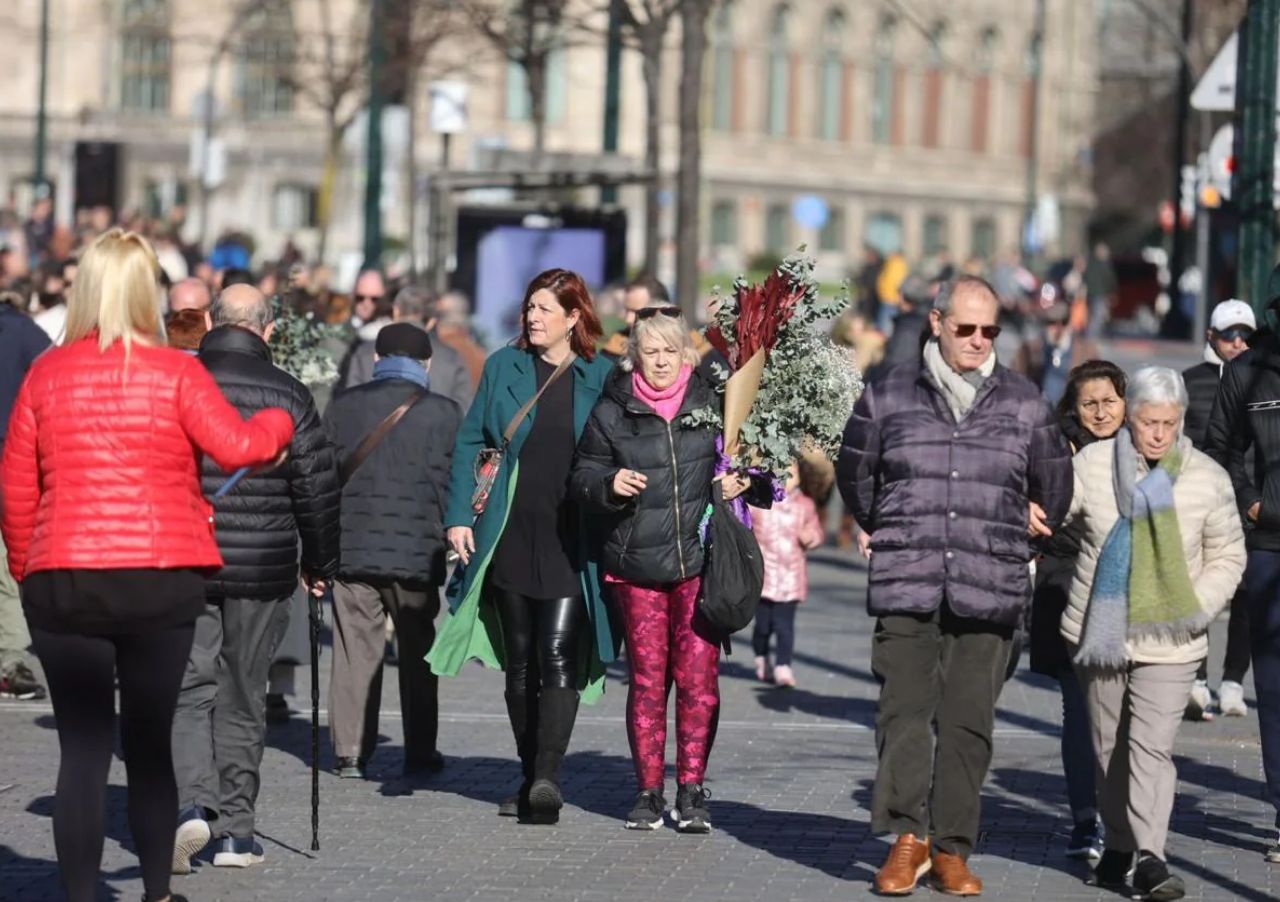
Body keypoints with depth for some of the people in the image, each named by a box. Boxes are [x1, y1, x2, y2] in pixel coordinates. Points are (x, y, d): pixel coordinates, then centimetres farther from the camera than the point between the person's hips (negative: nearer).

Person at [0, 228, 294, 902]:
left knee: (82, 747, 2)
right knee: (149, 743, 11)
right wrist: (279, 423, 11)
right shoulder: (174, 372, -4)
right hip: (162, 577, -1)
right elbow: (235, 446, -10)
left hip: (63, 583, 1)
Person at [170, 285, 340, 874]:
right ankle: (235, 830, 12)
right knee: (242, 698, 10)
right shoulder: (286, 395, -3)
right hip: (262, 570, 0)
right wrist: (321, 564, 12)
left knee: (189, 688, 3)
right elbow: (318, 488, -1)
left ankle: (193, 804, -19)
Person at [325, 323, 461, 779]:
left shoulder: (343, 406, 5)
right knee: (417, 652, 9)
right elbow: (448, 483, -6)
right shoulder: (442, 413, -4)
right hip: (416, 551, -2)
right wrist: (447, 537, 7)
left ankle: (350, 751, 5)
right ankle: (420, 753, 12)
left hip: (352, 548, 2)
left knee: (355, 649, 6)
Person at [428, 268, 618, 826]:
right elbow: (470, 443, 9)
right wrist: (459, 516, 0)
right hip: (510, 539, 3)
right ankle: (531, 779, 16)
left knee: (558, 657, -14)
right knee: (520, 662, 8)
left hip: (572, 543, -3)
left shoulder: (601, 378, 2)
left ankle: (547, 779, -19)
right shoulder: (504, 368, 8)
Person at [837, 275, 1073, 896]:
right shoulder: (888, 397, 6)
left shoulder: (1023, 404, 7)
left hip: (989, 591, 0)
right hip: (905, 587, 0)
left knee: (969, 721, -1)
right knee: (905, 711, -7)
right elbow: (854, 474, 21)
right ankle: (909, 836, -2)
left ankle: (952, 850, 4)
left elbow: (1055, 488, 21)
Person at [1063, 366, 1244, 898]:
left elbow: (1227, 556, 4)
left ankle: (1150, 858, -15)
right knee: (1109, 745, 12)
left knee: (1152, 747, -12)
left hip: (1168, 641, -2)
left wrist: (1197, 608, -9)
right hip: (1098, 631, 2)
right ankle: (1117, 846, 27)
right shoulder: (1092, 464, -3)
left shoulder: (1207, 478, -3)